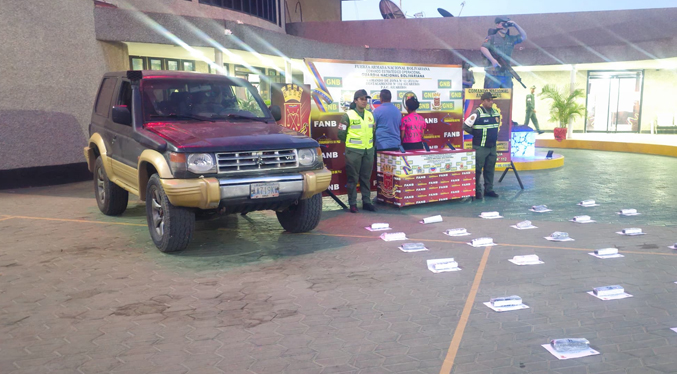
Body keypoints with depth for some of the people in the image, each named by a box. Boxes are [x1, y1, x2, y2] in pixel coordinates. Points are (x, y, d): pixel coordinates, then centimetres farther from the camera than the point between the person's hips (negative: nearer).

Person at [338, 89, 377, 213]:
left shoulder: (370, 115, 12)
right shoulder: (348, 115, -5)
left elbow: (373, 131, 21)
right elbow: (341, 134, -3)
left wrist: (370, 143, 12)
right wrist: (350, 143, 5)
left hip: (368, 151, 5)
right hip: (353, 151, -5)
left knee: (366, 177, 10)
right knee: (353, 178, 0)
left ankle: (366, 202, 17)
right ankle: (352, 203, 6)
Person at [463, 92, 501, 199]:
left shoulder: (496, 112, 8)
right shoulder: (477, 114, -13)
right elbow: (465, 126, -14)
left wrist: (494, 135, 14)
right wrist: (476, 134, -6)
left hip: (492, 146, 7)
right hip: (480, 147, -7)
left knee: (490, 169, 12)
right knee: (477, 169, -1)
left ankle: (489, 189, 20)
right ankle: (477, 191, 7)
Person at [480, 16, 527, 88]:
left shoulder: (511, 39, 20)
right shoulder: (491, 38, 5)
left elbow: (524, 37, 18)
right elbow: (483, 48, -10)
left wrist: (515, 25, 9)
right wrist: (492, 60, -24)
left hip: (507, 75, 5)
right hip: (493, 74, -5)